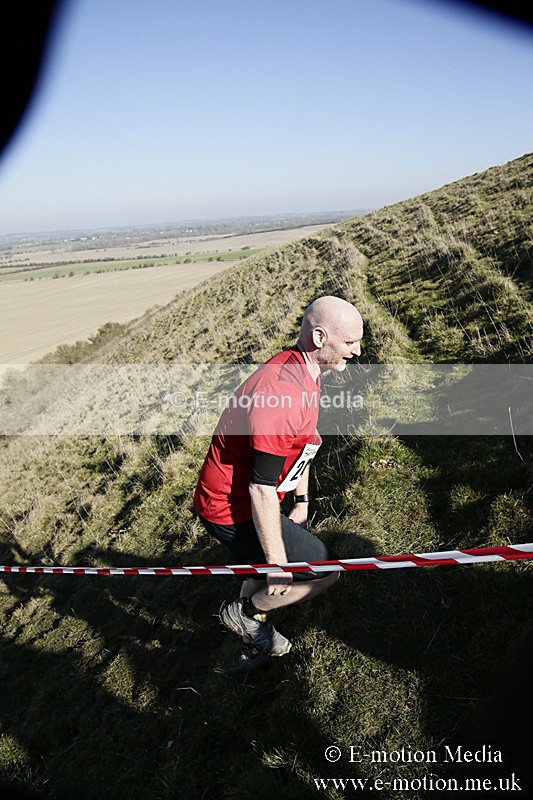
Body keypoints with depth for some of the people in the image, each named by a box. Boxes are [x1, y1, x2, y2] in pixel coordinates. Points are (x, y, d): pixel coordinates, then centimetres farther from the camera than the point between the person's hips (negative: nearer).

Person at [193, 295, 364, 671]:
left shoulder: (304, 373, 1)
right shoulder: (281, 390, -32)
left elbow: (301, 444, 16)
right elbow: (261, 488, -29)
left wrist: (301, 500, 21)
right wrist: (278, 563, -21)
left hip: (235, 499, 10)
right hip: (233, 509, -10)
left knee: (264, 576, 27)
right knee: (325, 569, -4)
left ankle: (256, 646, 52)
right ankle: (245, 611, 15)